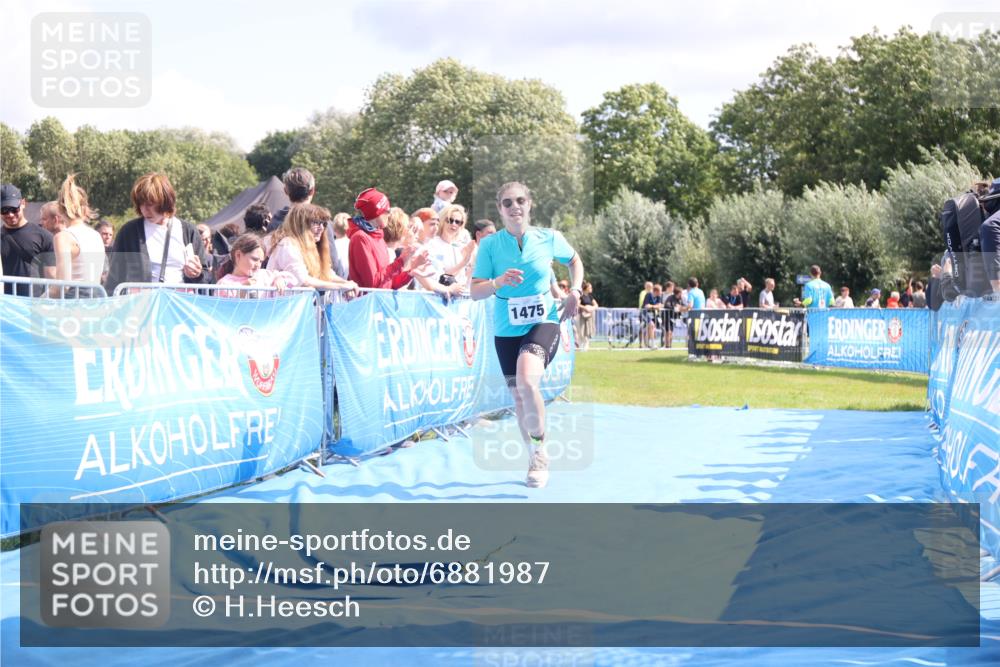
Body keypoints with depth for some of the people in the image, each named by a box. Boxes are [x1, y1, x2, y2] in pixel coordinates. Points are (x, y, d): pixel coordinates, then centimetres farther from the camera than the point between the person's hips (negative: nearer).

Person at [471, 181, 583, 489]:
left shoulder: (549, 238, -1)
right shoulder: (490, 244, -3)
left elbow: (574, 261, 19)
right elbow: (475, 291, -4)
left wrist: (575, 291, 3)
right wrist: (499, 282, -23)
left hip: (543, 322, -3)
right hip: (507, 330, 3)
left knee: (526, 382, -28)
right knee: (519, 397, 9)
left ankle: (540, 453, -11)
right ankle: (536, 460, 29)